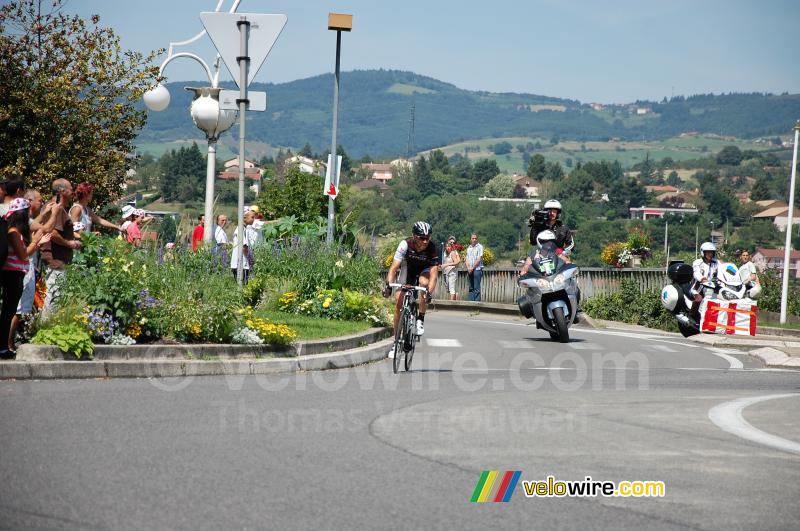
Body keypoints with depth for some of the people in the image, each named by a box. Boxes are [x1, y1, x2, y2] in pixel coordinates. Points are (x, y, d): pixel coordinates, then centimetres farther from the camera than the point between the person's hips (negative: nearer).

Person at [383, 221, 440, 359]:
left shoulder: (432, 248, -30)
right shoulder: (406, 244, -30)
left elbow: (434, 273, -36)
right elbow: (394, 268, -32)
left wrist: (429, 292, -50)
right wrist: (388, 285, -46)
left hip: (424, 271, -1)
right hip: (408, 270, 1)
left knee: (424, 282, -36)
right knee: (398, 302, -10)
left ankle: (421, 319, -17)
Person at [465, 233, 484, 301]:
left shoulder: (479, 247, -2)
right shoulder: (469, 248, 17)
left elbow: (479, 259, -9)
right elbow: (467, 259, 12)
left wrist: (472, 268, -9)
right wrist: (468, 268, -5)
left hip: (477, 269, -6)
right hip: (469, 271, 6)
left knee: (476, 288, -9)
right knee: (471, 288, 7)